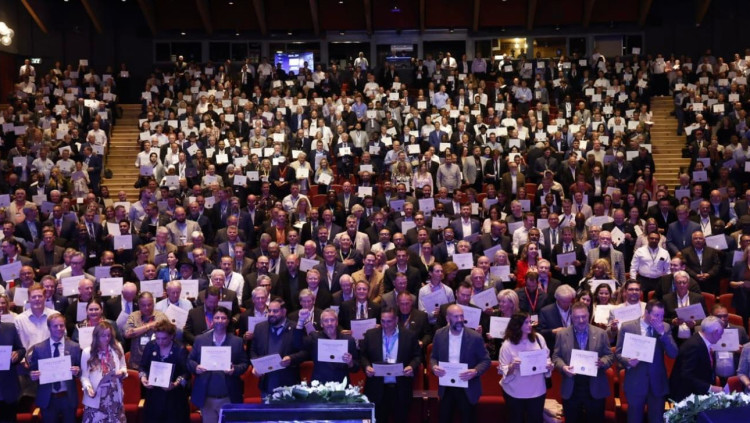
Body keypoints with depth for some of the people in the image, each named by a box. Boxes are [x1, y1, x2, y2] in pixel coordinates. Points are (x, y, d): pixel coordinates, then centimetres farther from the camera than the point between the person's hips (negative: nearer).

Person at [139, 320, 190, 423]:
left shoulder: (180, 350, -9)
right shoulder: (150, 346, 2)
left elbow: (186, 373, -8)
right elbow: (143, 366, 12)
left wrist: (176, 384, -24)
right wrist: (143, 377, -8)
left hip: (174, 396, -3)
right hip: (154, 395, 3)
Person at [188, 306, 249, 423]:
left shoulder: (237, 341, 3)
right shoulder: (200, 339, 5)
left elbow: (244, 363, 3)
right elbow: (190, 360, 7)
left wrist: (235, 369, -17)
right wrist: (196, 367, -15)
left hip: (229, 398, -1)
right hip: (206, 397, 1)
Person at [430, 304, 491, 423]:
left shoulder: (475, 337, -11)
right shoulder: (439, 335, -3)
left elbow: (486, 360, -5)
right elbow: (433, 357, 8)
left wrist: (475, 371, -24)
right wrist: (434, 367, -15)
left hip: (468, 389, -2)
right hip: (446, 388, 2)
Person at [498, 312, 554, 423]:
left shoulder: (538, 338, -3)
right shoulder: (507, 345, -11)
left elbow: (546, 358, 7)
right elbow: (503, 371, -9)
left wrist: (549, 366, -14)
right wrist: (512, 367, -29)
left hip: (537, 390, 2)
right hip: (515, 392, -2)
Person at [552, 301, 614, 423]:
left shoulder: (600, 333, 1)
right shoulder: (562, 334, 1)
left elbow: (609, 355, 4)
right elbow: (556, 356, 5)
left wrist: (602, 362, -18)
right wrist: (563, 367, -15)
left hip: (595, 389, 0)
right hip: (571, 390, 0)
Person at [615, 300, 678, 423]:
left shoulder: (665, 328, 2)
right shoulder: (627, 327, -5)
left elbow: (673, 354, -6)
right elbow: (618, 353, 0)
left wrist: (662, 333, -16)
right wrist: (628, 361, -21)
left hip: (658, 383, 2)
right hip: (635, 382, -2)